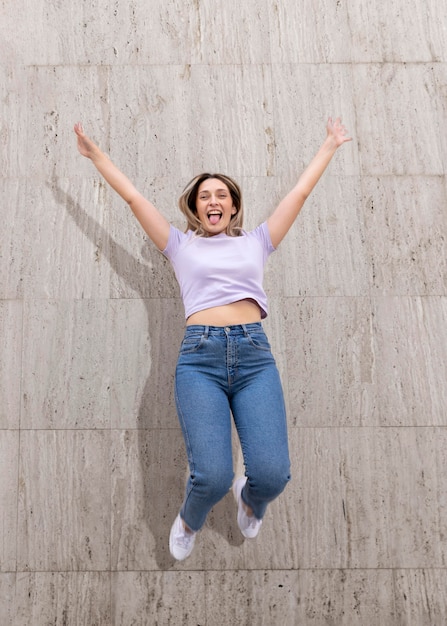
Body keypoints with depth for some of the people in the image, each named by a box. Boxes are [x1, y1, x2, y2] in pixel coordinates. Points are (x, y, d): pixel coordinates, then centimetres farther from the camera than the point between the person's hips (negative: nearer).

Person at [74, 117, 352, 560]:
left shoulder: (256, 242, 22)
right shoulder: (181, 245, 20)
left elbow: (300, 192, 28)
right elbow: (134, 198, 23)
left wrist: (329, 147, 35)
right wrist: (95, 155, 29)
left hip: (254, 353, 2)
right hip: (200, 355, -1)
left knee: (273, 473, -15)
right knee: (212, 476, -18)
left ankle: (249, 499, 26)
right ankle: (190, 520, 22)